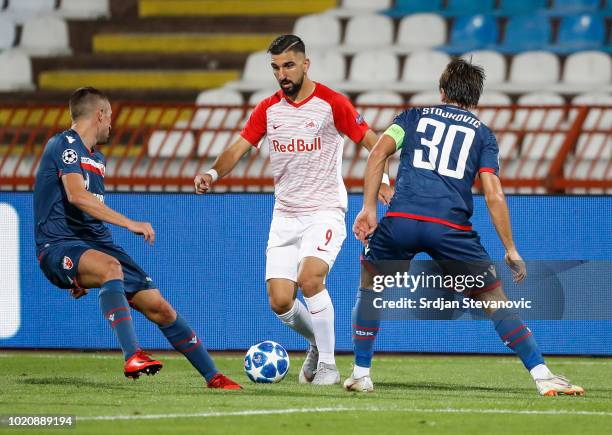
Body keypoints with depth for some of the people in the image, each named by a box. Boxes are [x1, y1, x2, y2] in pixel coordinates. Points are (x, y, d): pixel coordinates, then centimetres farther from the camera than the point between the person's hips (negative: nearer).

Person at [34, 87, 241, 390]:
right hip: (59, 246, -8)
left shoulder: (97, 158, 22)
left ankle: (213, 376, 8)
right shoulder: (65, 145, -9)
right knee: (111, 267, -39)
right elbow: (76, 195, -24)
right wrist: (129, 223, -28)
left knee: (159, 308, 0)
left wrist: (84, 273, 29)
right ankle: (132, 357, -48)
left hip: (95, 244, 8)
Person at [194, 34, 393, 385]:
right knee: (280, 301, -5)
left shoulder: (331, 103, -7)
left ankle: (328, 364, -15)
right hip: (285, 216, 5)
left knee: (310, 278, -27)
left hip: (324, 212, -5)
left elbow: (373, 143, -7)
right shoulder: (268, 109, 6)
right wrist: (213, 173, -18)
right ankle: (318, 342, 26)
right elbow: (239, 148, 2)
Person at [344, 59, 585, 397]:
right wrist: (511, 252, 11)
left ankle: (361, 373, 21)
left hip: (402, 219, 0)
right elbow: (493, 196, 7)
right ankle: (542, 377, 2)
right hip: (451, 227, 0)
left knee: (369, 286, 25)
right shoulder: (482, 134, 18)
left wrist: (368, 209, 3)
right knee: (494, 299, 9)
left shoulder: (412, 117, 21)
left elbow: (378, 154, 4)